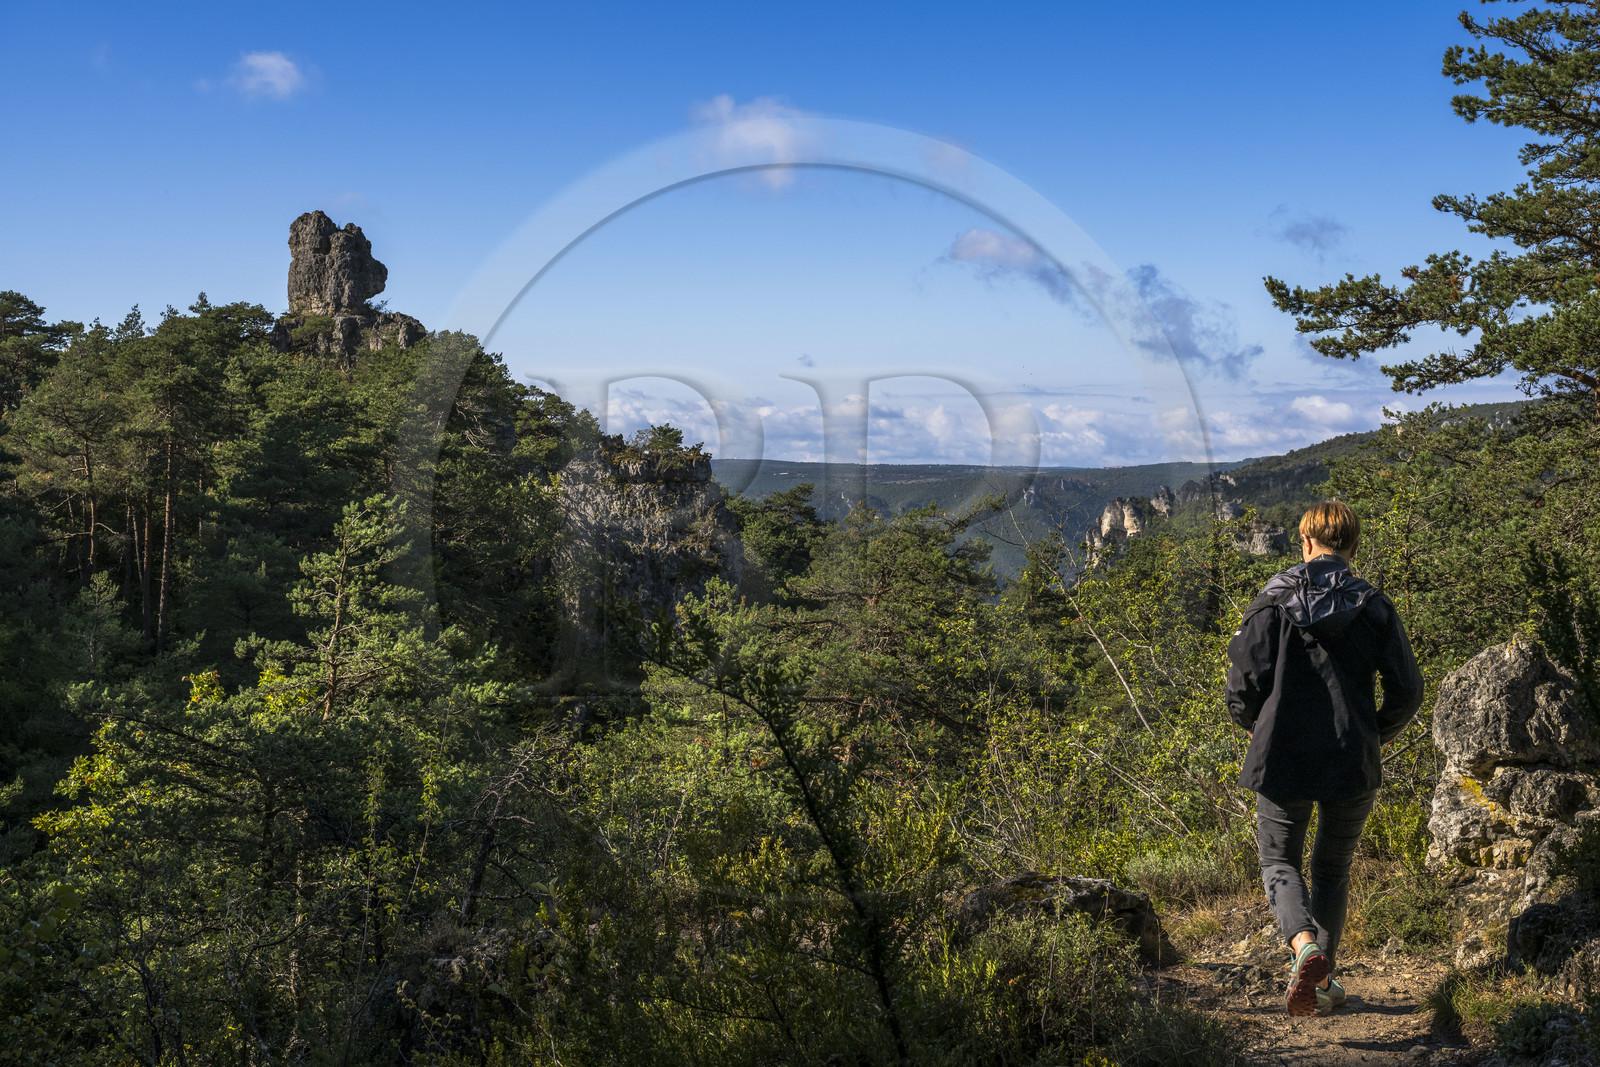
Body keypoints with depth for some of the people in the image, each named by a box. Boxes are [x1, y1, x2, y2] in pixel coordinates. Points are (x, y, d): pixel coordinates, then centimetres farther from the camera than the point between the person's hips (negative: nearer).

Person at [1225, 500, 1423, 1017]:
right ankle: (1320, 982, 23)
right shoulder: (1373, 607, -1)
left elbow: (1242, 682, -7)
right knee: (1332, 869, 20)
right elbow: (1407, 690, -1)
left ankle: (1305, 945, -16)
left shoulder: (1274, 600, -5)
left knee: (1279, 862, 13)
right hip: (1352, 762, 2)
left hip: (1280, 760, -2)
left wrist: (1258, 728, 13)